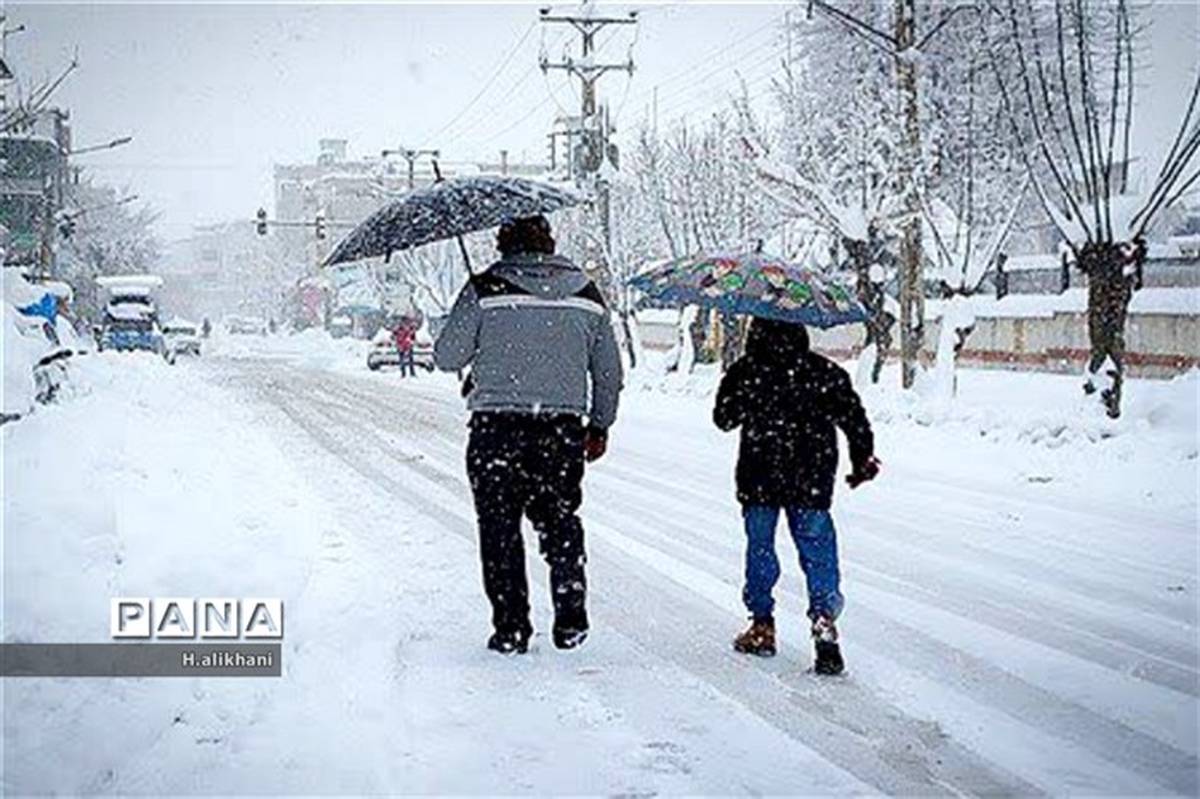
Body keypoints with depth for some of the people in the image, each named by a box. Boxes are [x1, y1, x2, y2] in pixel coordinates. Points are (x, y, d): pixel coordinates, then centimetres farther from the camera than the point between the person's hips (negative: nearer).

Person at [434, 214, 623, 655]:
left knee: (500, 527, 6)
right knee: (560, 521, 15)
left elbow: (447, 356, -3)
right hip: (563, 428, 3)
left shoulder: (484, 290, -5)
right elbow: (609, 370, 13)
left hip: (498, 425, -3)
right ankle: (571, 622, 11)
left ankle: (511, 628, 5)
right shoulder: (586, 293, 8)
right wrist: (600, 425, 24)